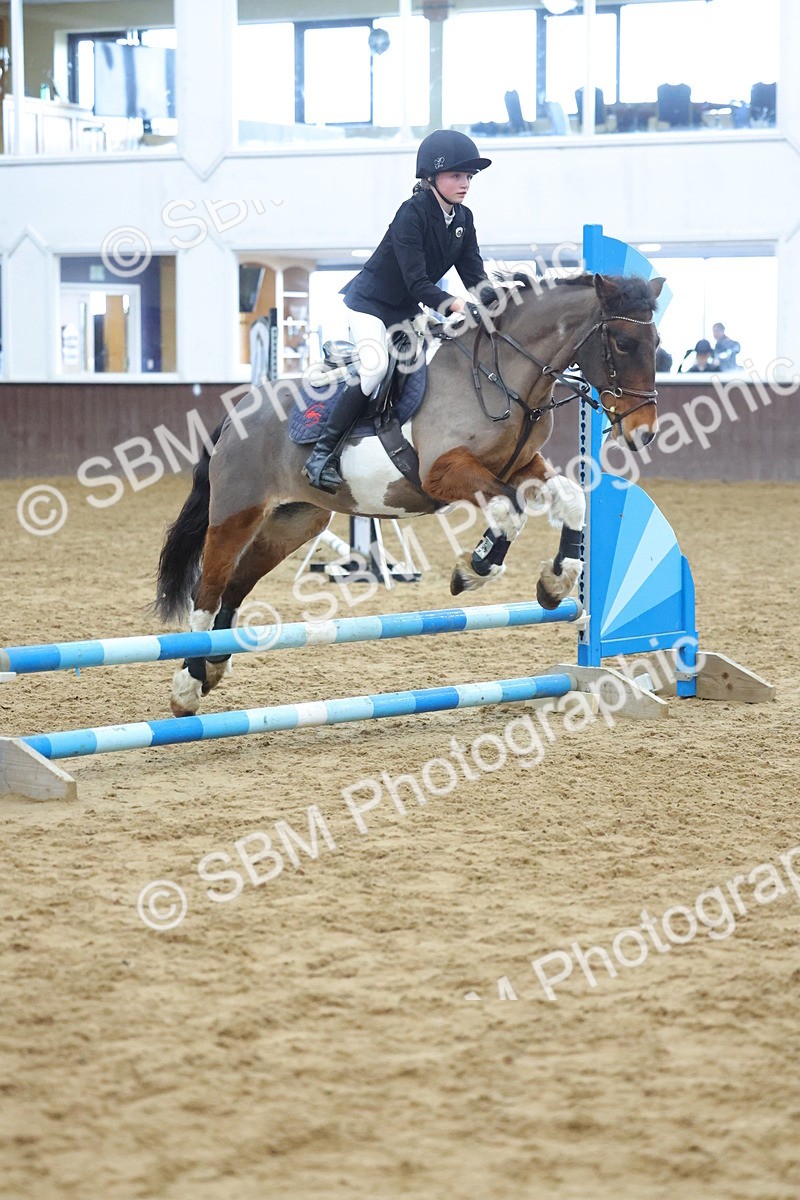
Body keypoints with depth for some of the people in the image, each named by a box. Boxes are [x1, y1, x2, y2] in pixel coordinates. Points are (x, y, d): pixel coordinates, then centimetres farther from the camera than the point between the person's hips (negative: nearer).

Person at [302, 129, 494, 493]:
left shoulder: (463, 219, 0)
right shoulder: (411, 214, -23)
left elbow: (475, 275, -2)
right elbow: (417, 283, -30)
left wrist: (494, 296, -23)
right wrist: (455, 305, -43)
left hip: (407, 311, 9)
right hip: (369, 303, -9)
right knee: (375, 366, -29)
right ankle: (321, 454, -24)